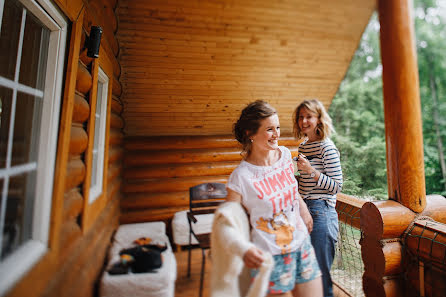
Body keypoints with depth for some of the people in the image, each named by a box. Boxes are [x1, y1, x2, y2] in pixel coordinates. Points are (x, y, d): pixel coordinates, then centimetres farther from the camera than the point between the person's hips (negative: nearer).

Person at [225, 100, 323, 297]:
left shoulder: (285, 154, -3)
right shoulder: (241, 177, -21)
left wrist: (306, 214, 16)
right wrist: (244, 249, -26)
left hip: (303, 246, 6)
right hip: (271, 257, -5)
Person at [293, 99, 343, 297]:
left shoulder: (327, 147, -11)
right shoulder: (302, 147, 11)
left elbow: (337, 186, -13)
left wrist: (311, 171, -24)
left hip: (321, 212, -7)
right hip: (304, 210, 8)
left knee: (320, 273, 6)